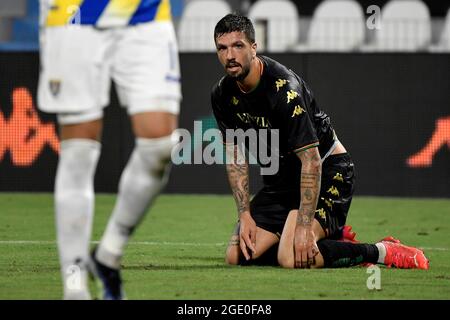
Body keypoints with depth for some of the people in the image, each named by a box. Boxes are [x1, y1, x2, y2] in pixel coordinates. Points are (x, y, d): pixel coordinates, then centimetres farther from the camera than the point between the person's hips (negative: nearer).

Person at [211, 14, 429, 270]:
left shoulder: (283, 88, -27)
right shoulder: (223, 95, -4)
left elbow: (311, 161, -28)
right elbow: (235, 157, 6)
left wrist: (303, 228, -31)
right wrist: (245, 215, -5)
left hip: (328, 172, -8)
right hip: (282, 179, 8)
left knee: (292, 258, -28)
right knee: (237, 256, -2)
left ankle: (382, 251, -9)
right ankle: (335, 238, 12)